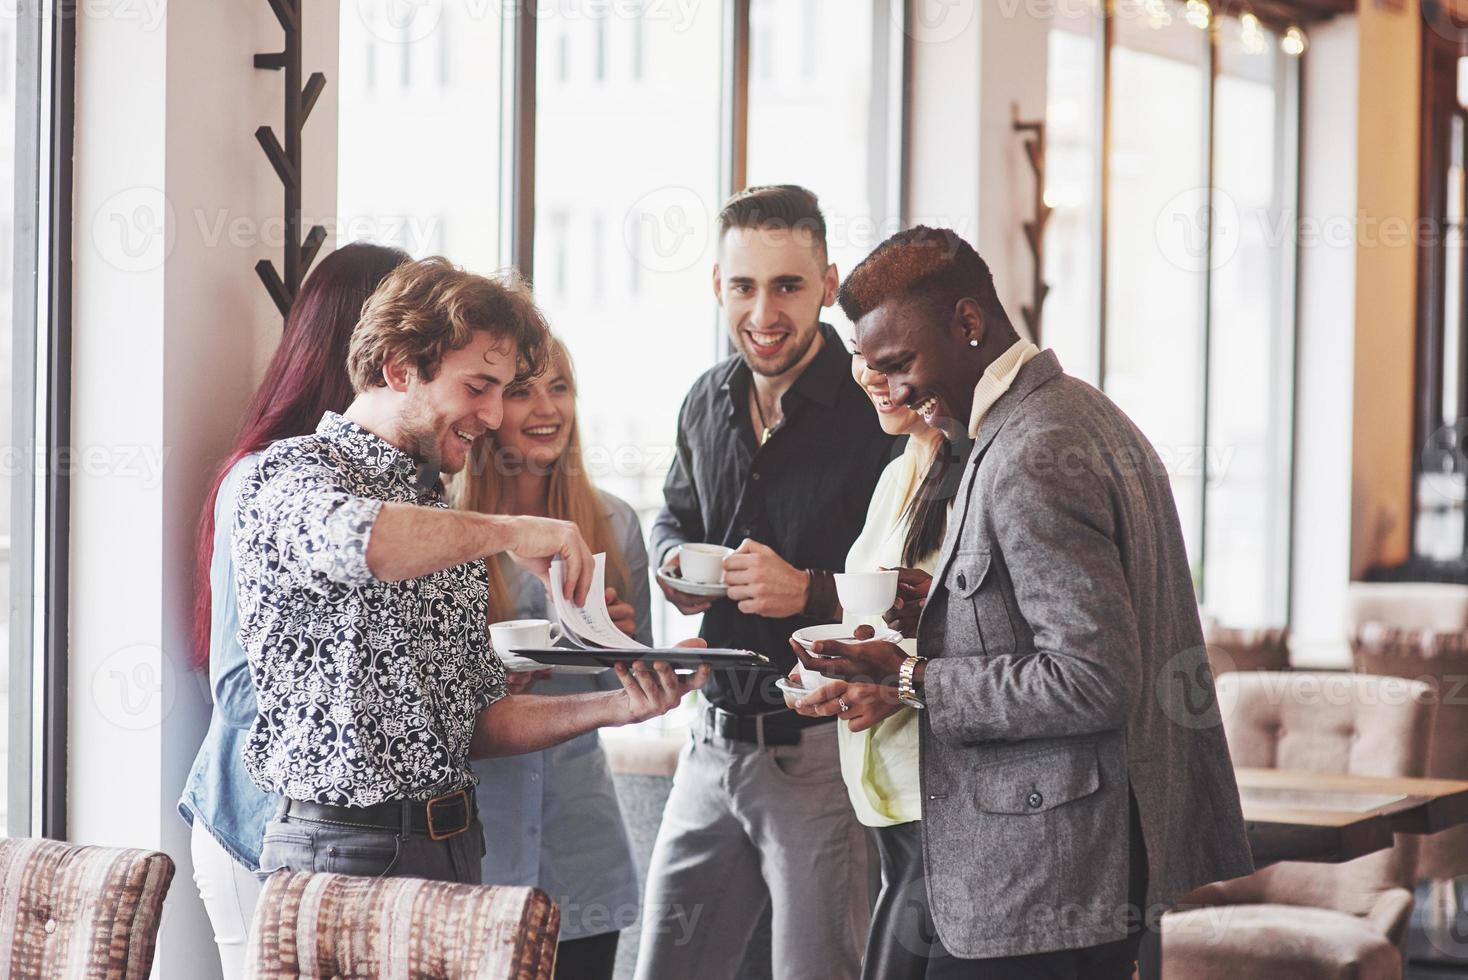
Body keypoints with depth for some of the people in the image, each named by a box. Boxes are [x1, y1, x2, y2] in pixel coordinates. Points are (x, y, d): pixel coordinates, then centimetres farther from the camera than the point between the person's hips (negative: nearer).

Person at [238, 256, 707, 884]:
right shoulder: (294, 472, -7)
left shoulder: (440, 514, 18)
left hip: (457, 853, 7)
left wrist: (613, 708, 2)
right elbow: (348, 538, -33)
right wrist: (507, 531, -21)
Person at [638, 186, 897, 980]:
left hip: (824, 755, -7)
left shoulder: (877, 413, -14)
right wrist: (674, 564, 4)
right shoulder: (708, 402, 9)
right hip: (716, 744, 7)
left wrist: (810, 592, -25)